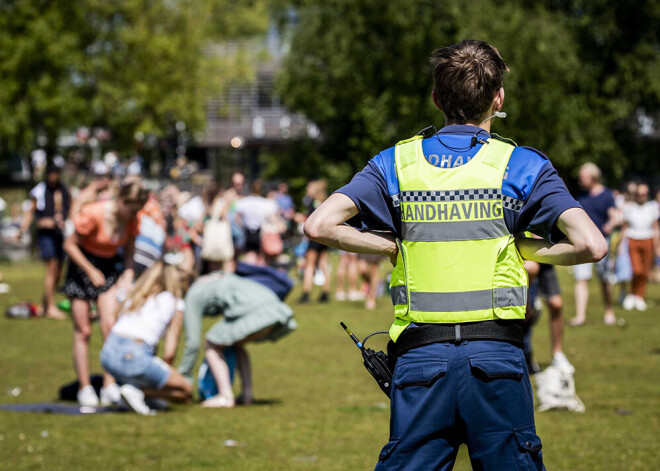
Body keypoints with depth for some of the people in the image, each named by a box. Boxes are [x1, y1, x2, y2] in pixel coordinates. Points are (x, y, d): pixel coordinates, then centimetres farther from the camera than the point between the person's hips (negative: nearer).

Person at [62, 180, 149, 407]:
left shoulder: (131, 220, -7)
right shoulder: (93, 214, -24)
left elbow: (128, 252, 8)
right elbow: (70, 244, -14)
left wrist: (127, 277, -8)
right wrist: (90, 272, -15)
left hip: (108, 268, 4)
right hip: (82, 267, -4)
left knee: (110, 325, -14)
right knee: (83, 331, -1)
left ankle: (110, 388, -14)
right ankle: (85, 389, 7)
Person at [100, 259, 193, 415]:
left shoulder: (134, 296, 25)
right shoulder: (175, 303, 9)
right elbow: (169, 352, 3)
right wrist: (165, 372, 23)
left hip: (108, 354, 6)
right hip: (135, 357, -6)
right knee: (186, 390, 12)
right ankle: (137, 391, -9)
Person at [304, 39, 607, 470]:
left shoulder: (396, 163, 8)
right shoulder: (522, 166, 2)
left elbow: (319, 226, -2)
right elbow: (592, 246, -8)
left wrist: (393, 245, 9)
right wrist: (532, 250, 10)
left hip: (420, 357, 2)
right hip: (497, 353, -2)